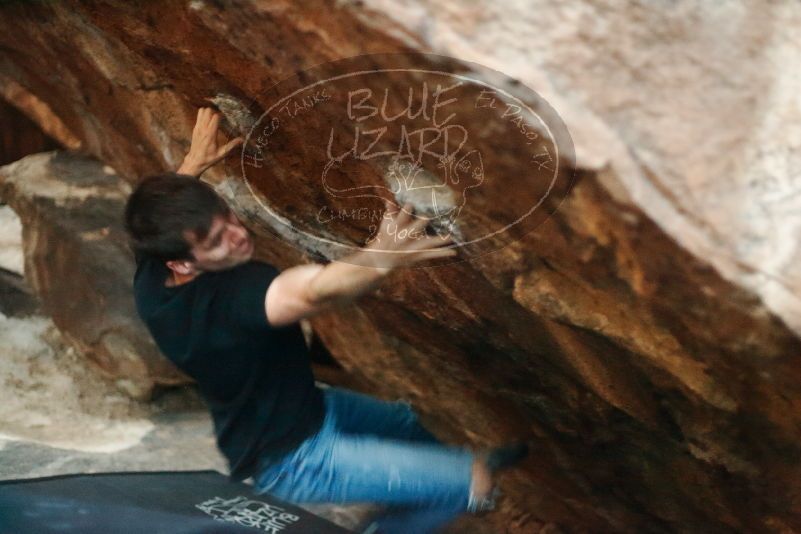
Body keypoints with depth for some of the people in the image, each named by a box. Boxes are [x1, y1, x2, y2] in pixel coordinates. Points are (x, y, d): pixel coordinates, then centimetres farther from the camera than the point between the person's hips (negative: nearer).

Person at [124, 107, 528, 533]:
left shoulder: (151, 278, -10)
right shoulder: (228, 297, -39)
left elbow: (158, 210, 14)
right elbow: (314, 289, -60)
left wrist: (195, 161, 23)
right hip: (291, 458, -10)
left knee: (408, 420, 31)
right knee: (476, 482, -9)